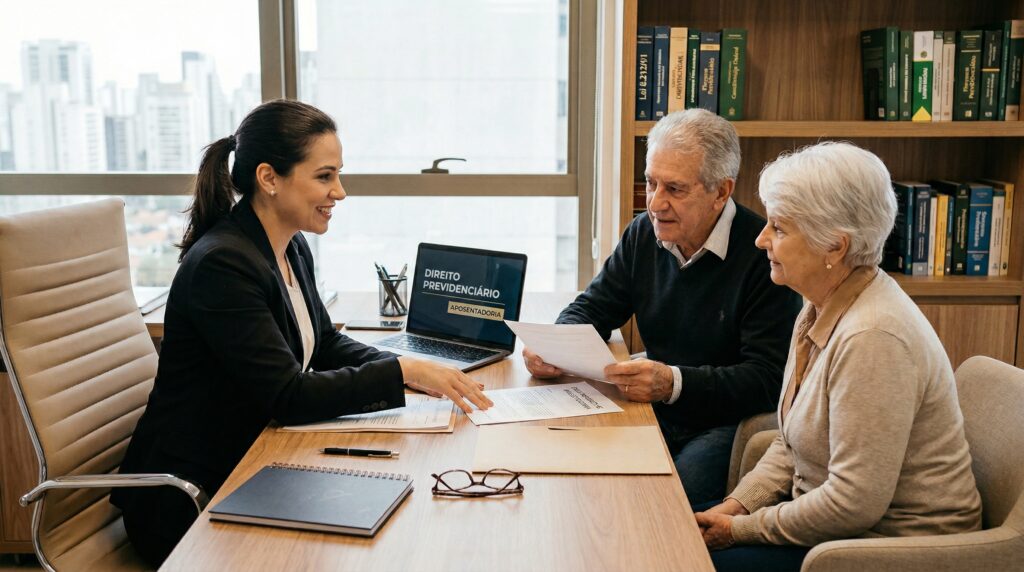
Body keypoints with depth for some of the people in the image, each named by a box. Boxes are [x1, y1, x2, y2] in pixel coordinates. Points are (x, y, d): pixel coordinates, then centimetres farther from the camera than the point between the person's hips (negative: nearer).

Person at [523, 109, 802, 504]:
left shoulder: (764, 253, -15)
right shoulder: (645, 234, 6)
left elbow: (768, 378, -18)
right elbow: (592, 308, 16)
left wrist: (674, 383, -31)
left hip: (726, 424, -5)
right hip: (656, 412, 5)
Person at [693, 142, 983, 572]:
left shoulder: (872, 338, -28)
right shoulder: (824, 309, 4)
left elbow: (854, 503, -27)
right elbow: (793, 442, 12)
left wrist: (742, 528, -16)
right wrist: (737, 505, -1)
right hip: (840, 517, 9)